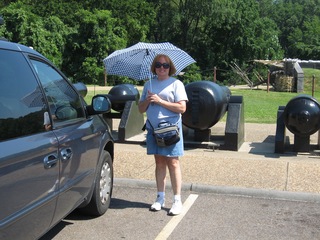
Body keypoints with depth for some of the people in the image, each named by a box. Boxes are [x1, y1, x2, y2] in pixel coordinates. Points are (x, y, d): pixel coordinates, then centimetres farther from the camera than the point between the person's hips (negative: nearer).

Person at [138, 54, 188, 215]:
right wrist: (147, 100, -7)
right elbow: (141, 109, 14)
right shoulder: (149, 84, 13)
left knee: (172, 162, -4)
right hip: (153, 128, 5)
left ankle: (177, 200, 0)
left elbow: (182, 108, -11)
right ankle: (160, 198, 18)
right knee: (159, 162, 9)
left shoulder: (176, 84, -1)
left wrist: (160, 101, -15)